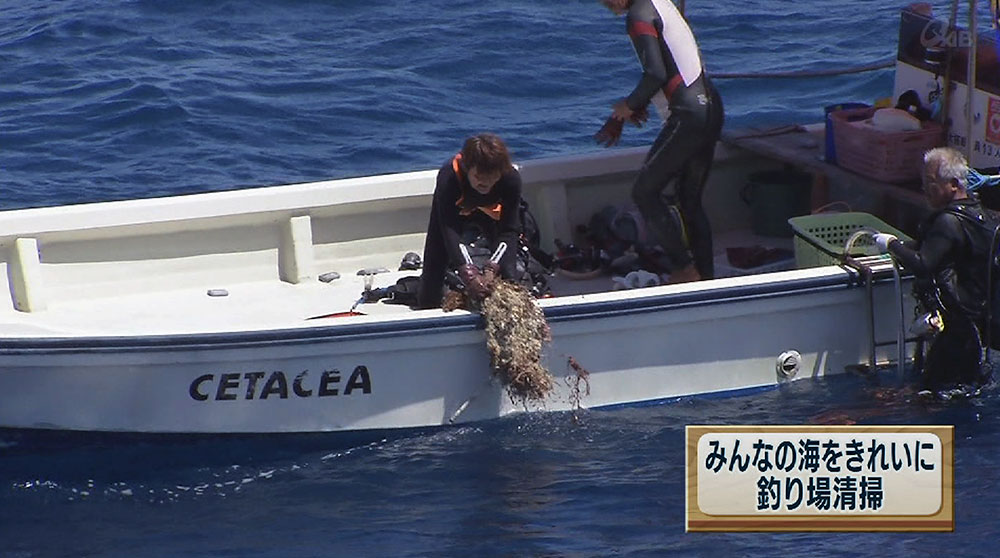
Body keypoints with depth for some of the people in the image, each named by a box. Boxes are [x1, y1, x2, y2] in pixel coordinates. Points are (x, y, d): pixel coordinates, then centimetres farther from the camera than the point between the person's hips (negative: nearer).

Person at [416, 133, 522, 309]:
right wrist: (467, 274, -54)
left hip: (491, 211, 1)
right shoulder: (448, 177, -44)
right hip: (455, 211, -1)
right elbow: (449, 230, -45)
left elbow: (509, 230, -34)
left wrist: (492, 269, -46)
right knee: (434, 262, -2)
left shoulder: (511, 178, -39)